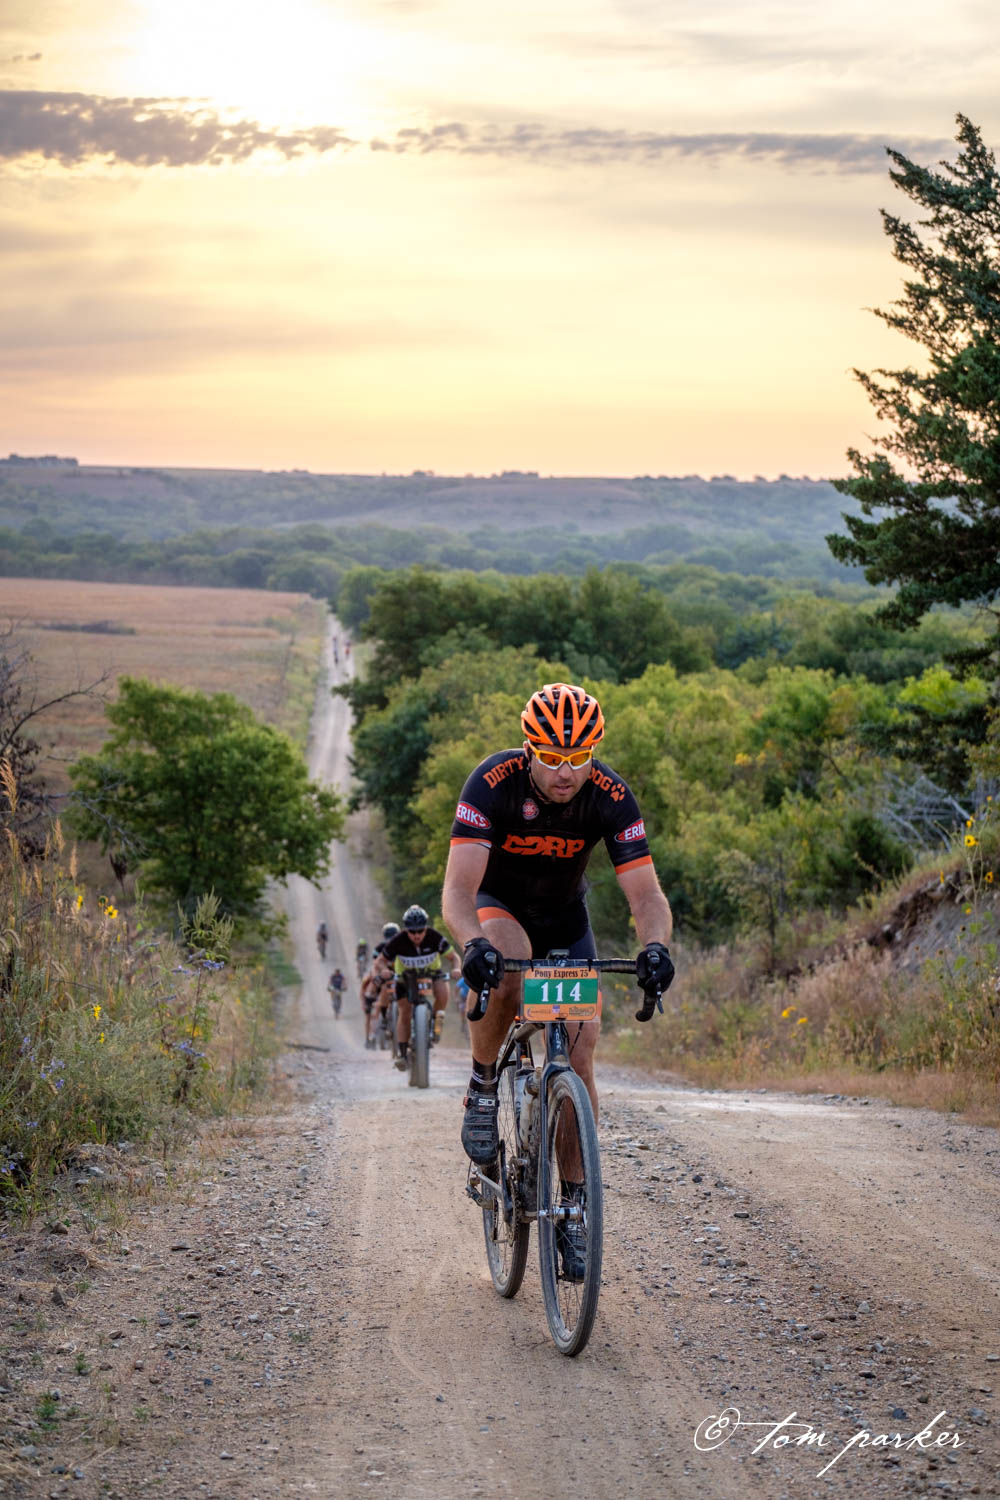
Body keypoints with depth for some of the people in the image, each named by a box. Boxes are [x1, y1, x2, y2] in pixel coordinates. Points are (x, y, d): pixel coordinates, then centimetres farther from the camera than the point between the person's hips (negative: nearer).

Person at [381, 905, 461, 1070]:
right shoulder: (398, 942, -27)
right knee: (405, 1014, -7)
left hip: (431, 972, 0)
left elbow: (454, 956, -17)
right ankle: (402, 1054, 2)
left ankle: (436, 1022, -7)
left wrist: (456, 968, -38)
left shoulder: (435, 937, -25)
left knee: (442, 990, -32)